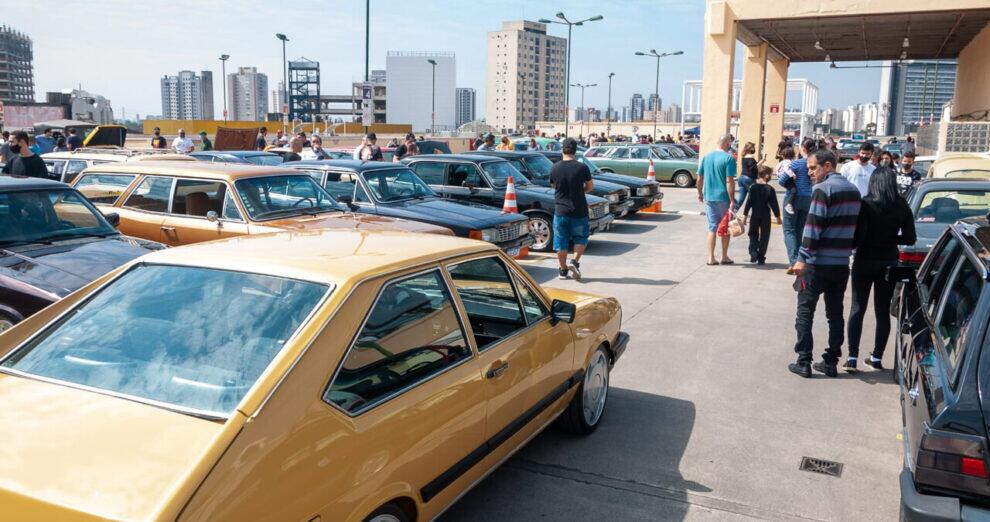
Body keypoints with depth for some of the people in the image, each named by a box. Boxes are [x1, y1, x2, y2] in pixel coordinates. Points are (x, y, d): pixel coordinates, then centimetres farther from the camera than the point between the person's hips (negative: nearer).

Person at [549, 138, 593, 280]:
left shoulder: (554, 168, -5)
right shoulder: (582, 167, -12)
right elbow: (590, 186, 1)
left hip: (560, 211, 2)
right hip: (579, 210, -2)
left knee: (561, 242, 11)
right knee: (581, 238, 17)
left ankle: (563, 270, 16)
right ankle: (575, 262, 0)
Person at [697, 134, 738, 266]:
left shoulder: (706, 157, 6)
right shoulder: (729, 158, -11)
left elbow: (699, 178, 9)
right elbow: (729, 181, -16)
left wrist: (700, 194, 21)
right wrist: (732, 201, -14)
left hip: (708, 197, 4)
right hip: (723, 198, -4)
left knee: (712, 227, 9)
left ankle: (711, 258, 6)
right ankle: (724, 257, 18)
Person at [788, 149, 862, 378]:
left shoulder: (823, 189, -13)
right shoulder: (853, 189, 12)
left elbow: (813, 227, -18)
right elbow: (852, 226, 16)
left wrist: (802, 258, -17)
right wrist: (845, 251, 19)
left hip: (819, 263, -7)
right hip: (842, 263, 7)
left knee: (805, 310, 2)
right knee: (835, 313, 12)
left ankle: (804, 362, 3)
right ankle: (831, 363, 16)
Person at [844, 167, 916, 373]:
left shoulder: (866, 204, -14)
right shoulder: (903, 207, -2)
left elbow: (858, 238, -18)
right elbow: (910, 238, 1)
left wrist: (850, 244, 2)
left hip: (865, 261, -3)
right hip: (889, 263, 3)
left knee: (857, 309, 4)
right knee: (883, 311, 12)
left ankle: (852, 357, -2)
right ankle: (877, 357, 15)